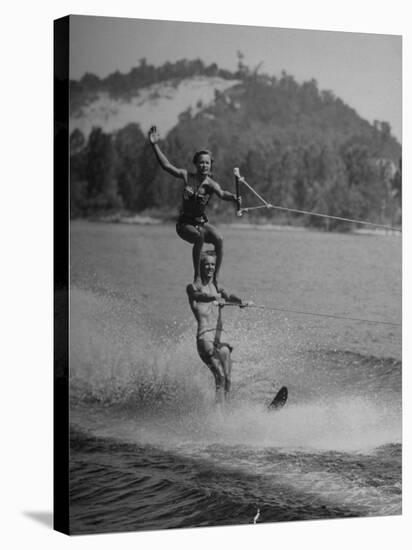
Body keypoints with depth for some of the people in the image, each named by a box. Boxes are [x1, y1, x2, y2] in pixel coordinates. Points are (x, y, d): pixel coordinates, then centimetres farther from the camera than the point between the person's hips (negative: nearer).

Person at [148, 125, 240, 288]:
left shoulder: (210, 184, -9)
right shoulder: (187, 176, -4)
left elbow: (221, 194, -30)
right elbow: (166, 165, -9)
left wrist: (233, 197, -53)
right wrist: (155, 145, -16)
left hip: (201, 222, 1)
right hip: (184, 223, -1)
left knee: (218, 240, -28)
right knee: (199, 237, -34)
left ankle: (215, 279, -19)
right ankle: (197, 276, -25)